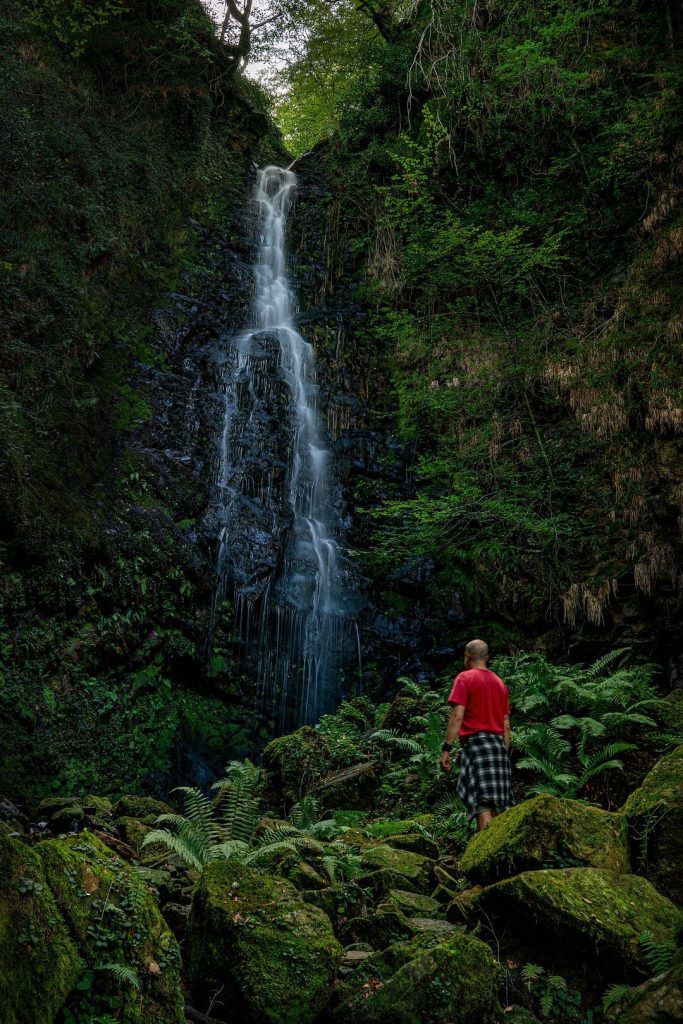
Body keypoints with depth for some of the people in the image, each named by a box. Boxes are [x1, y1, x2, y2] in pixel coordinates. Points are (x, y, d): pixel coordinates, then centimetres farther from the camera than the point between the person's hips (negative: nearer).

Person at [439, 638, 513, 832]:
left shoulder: (465, 678, -1)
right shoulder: (500, 683, 18)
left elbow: (457, 716, -11)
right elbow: (506, 724, 17)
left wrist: (446, 748, -12)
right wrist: (505, 753, 20)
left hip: (475, 743, -6)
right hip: (498, 744, 6)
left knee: (482, 803, -11)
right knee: (498, 805, 7)